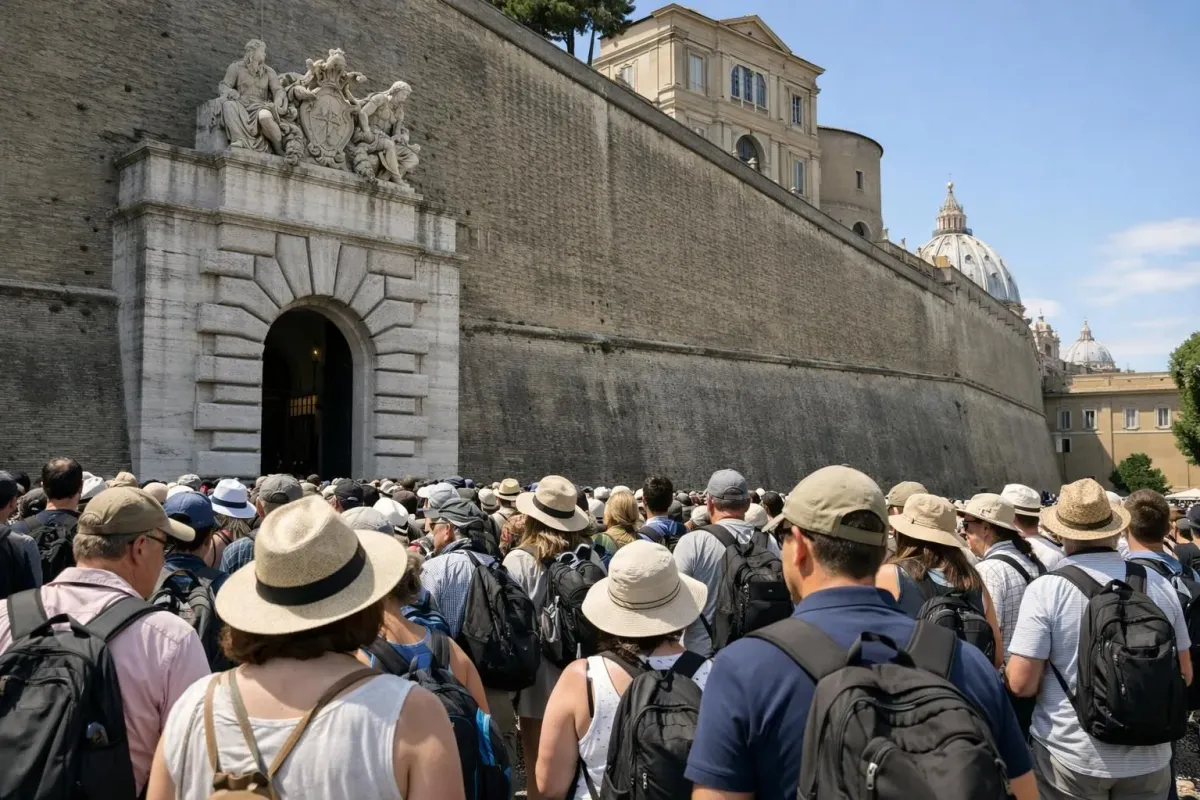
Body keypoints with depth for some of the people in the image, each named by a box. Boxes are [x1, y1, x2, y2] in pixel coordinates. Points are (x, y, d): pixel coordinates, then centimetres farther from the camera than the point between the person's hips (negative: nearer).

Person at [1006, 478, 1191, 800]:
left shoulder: (1045, 589, -15)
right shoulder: (1159, 584, -2)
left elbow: (1021, 683, -18)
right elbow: (1184, 674, 9)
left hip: (1070, 754, -3)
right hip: (1149, 757, 4)